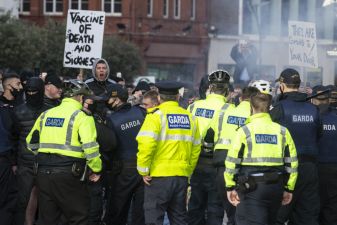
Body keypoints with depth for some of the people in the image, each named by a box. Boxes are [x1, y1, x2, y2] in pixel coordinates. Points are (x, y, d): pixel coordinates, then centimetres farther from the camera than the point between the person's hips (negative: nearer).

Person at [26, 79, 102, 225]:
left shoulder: (45, 115, 13)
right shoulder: (82, 116, -6)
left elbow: (31, 143, 18)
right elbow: (90, 147, -15)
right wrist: (96, 169, -3)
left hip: (43, 171, 6)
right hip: (68, 174, -6)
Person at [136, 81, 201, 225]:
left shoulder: (156, 115, -8)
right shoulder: (189, 117, 10)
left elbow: (146, 144, -18)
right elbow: (196, 148, 12)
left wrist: (143, 170, -9)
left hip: (159, 175, -5)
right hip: (182, 175, 5)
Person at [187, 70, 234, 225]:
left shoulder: (194, 106, 2)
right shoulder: (228, 109, -11)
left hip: (196, 164, 4)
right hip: (217, 167, -4)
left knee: (195, 208, 15)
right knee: (215, 211, 4)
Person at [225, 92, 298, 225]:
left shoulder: (245, 130, -6)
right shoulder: (282, 132, 6)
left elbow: (232, 161, -7)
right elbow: (292, 162, 7)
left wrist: (230, 187, 1)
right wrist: (289, 188, 14)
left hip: (251, 188, -5)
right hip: (276, 188, 5)